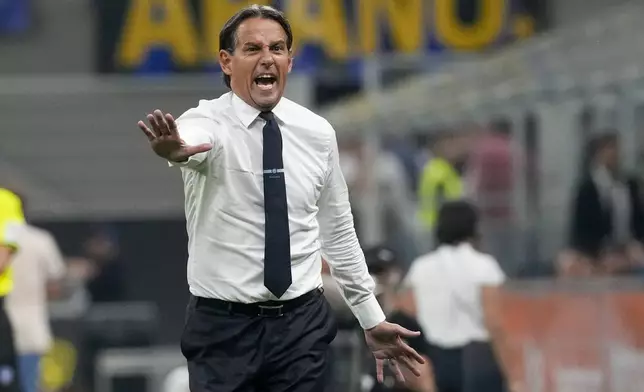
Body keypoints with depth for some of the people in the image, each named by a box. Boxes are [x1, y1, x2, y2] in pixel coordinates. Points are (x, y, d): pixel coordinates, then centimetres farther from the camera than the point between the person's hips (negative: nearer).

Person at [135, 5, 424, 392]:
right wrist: (175, 148, -59)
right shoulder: (208, 122, -8)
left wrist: (372, 319, 13)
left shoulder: (318, 132, 4)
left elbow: (338, 232, 13)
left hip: (303, 324, 3)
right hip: (223, 327, -3)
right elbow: (194, 138, -34)